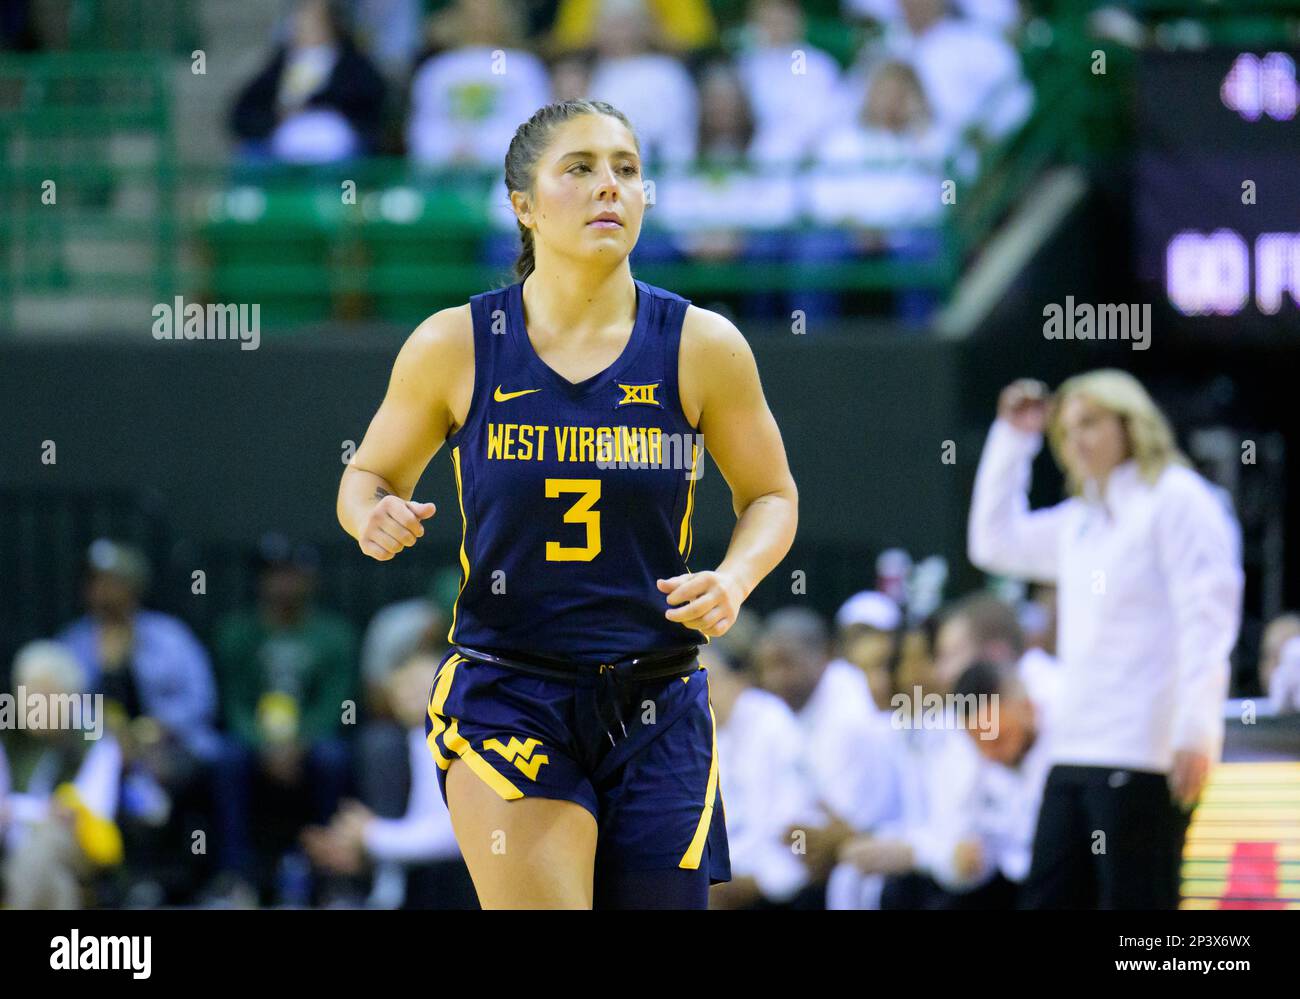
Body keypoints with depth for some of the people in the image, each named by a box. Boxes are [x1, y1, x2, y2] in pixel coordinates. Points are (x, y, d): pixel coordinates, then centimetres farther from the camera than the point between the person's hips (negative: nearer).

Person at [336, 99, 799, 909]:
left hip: (656, 716, 2)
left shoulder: (701, 347, -1)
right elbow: (372, 473, 13)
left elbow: (771, 497, 12)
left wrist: (733, 580, -8)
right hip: (506, 701, -2)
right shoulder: (454, 348, -2)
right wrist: (373, 517, -11)